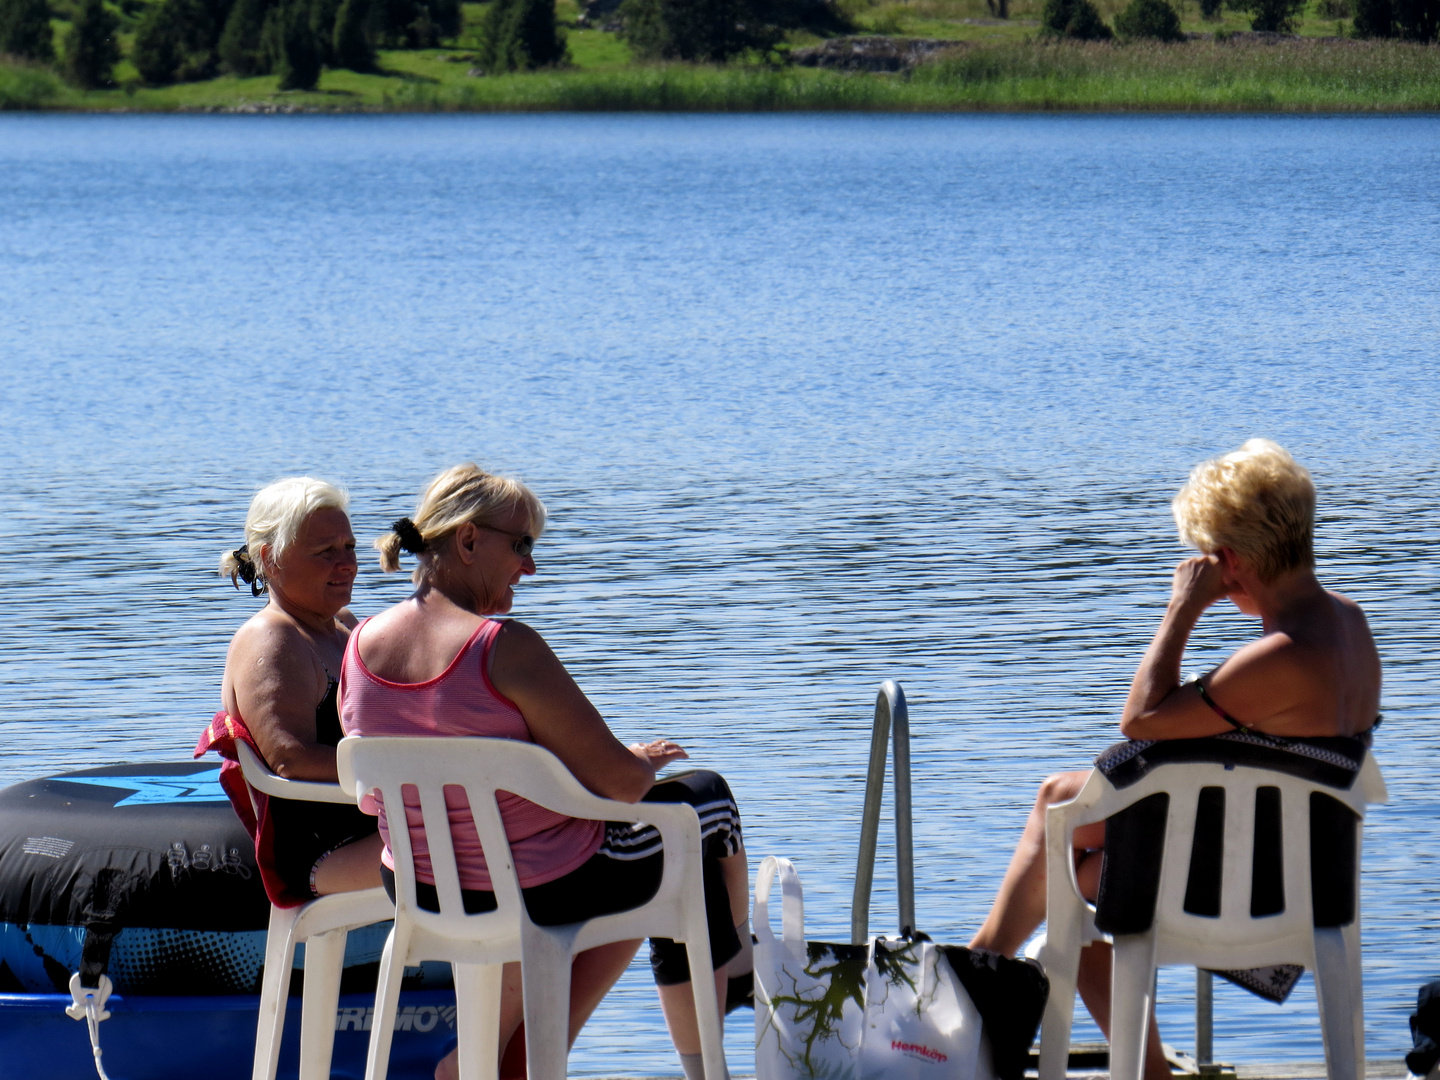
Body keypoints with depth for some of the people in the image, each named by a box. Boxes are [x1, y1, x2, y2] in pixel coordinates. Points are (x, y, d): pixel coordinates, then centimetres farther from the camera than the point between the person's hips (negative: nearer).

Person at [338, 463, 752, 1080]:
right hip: (542, 894, -7)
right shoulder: (504, 648, -25)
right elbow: (620, 784, -21)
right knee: (705, 800, 20)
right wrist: (645, 763, 4)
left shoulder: (360, 645, -4)